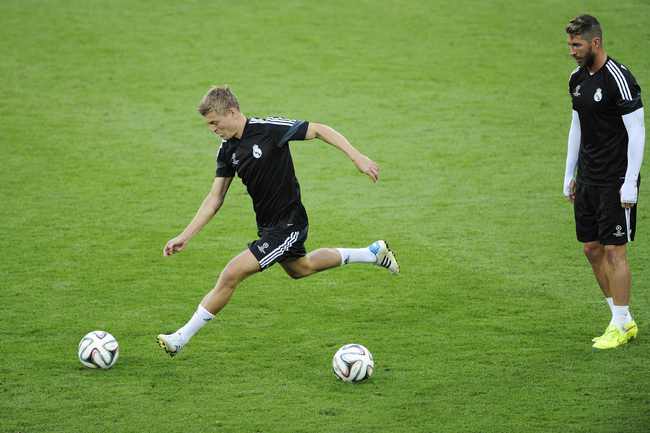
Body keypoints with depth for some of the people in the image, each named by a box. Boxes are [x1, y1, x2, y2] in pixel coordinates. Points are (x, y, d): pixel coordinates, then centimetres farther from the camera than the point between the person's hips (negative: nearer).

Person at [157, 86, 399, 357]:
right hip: (267, 225, 9)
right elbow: (215, 198, 3)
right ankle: (373, 253, 47)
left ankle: (181, 338, -3)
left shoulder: (268, 129, -23)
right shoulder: (227, 150, -1)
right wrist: (184, 237, -3)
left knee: (231, 275, -15)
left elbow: (320, 130, -17)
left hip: (287, 226, -9)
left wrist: (357, 157, -23)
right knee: (300, 268, 33)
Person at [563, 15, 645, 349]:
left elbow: (637, 131, -16)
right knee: (592, 249, 9)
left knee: (613, 250, -6)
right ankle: (623, 320, 19)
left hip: (616, 181, -8)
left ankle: (621, 327, 3)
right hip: (587, 180, 8)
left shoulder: (618, 79, -16)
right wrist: (569, 175, 17)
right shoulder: (577, 78, 9)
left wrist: (630, 183, -19)